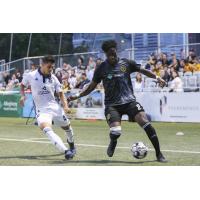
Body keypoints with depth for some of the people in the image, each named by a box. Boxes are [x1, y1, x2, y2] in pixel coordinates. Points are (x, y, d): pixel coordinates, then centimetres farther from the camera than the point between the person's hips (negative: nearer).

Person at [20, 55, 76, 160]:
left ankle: (72, 146, 49)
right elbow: (22, 85, 17)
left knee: (67, 127, 15)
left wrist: (65, 106, -7)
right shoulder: (31, 76, -2)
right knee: (47, 129, -30)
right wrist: (23, 96, -1)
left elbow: (60, 93, 8)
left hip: (55, 107, 3)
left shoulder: (53, 78, 3)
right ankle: (65, 151, -42)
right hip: (42, 110, -3)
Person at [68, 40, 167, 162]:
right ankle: (112, 144, 18)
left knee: (144, 122, -21)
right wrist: (77, 95, 2)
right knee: (116, 131, -23)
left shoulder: (126, 63, 3)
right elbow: (92, 87, 11)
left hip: (129, 101, 1)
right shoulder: (102, 68, 4)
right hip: (112, 105, 0)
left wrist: (157, 77, -2)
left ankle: (159, 154, -8)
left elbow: (143, 70, 12)